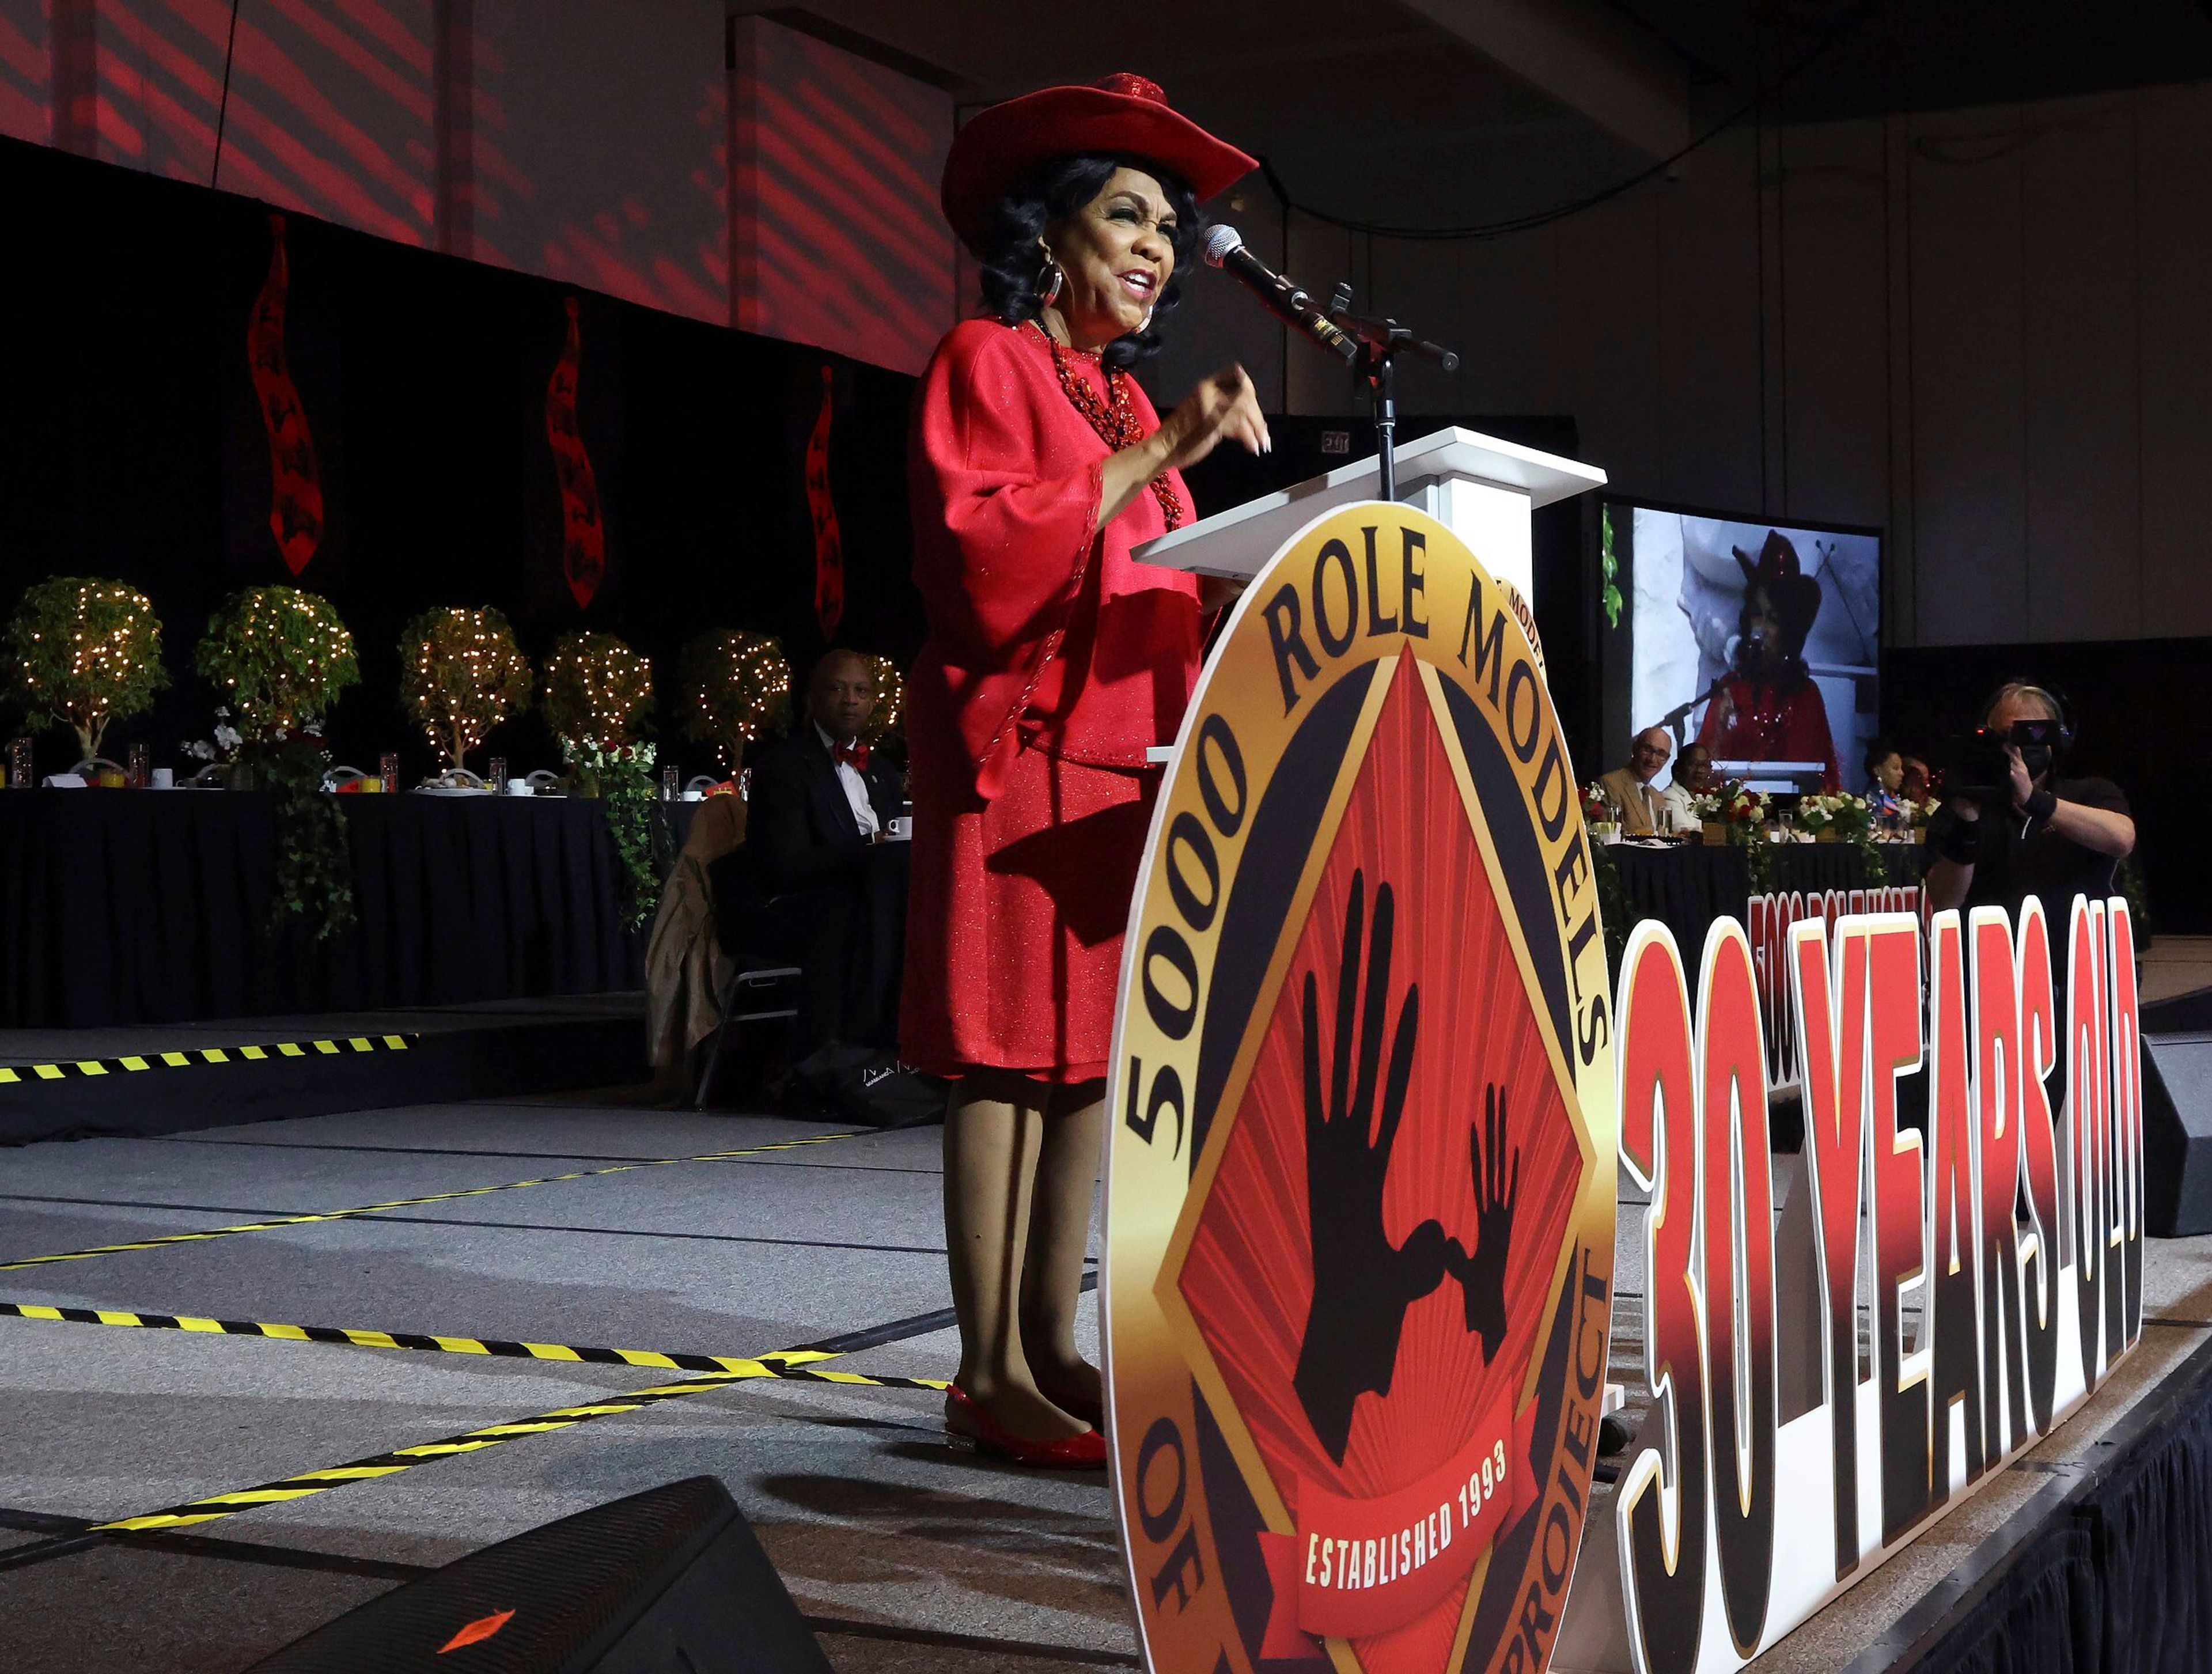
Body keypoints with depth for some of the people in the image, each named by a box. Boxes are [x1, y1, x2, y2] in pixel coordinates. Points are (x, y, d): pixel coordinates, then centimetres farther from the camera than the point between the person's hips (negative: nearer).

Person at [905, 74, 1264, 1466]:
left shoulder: (1125, 398, 23)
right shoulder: (984, 363, -1)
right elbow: (983, 552, -16)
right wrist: (1155, 458, -19)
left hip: (1124, 753, 8)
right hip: (1023, 751, -8)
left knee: (1089, 1050, 5)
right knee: (1008, 1055, -8)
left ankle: (1053, 1344, 10)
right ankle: (991, 1372, -6)